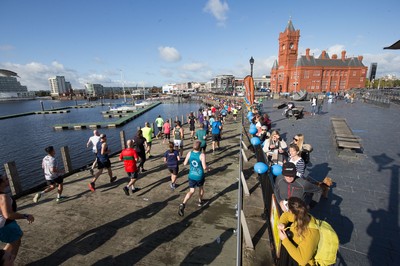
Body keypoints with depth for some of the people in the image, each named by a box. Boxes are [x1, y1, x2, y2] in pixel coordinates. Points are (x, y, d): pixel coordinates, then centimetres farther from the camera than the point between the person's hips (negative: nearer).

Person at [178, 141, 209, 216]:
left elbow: (185, 163, -1)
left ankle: (183, 204, -13)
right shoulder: (202, 155, -20)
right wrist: (207, 169, 1)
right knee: (201, 188, 27)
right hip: (200, 176, -2)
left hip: (191, 175, 2)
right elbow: (204, 167, -21)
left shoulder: (189, 153, -8)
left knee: (191, 191, 8)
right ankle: (200, 202, 44)